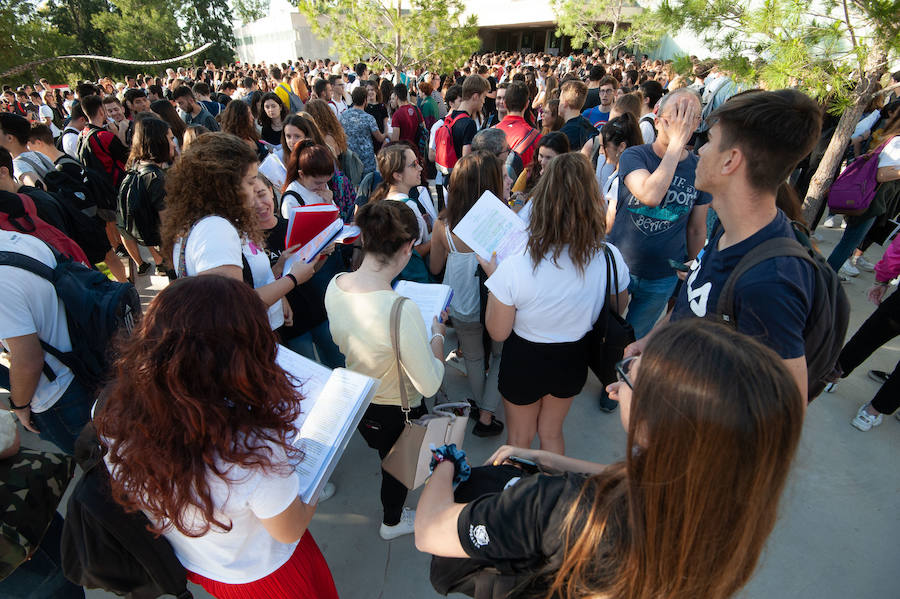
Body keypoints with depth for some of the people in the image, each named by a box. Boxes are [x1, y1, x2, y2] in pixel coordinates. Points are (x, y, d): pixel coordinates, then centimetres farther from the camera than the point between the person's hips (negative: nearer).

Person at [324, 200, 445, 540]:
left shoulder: (335, 286, -17)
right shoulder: (402, 309, -40)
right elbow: (429, 385, -29)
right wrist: (437, 335, -13)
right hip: (396, 413, -6)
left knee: (388, 455, 35)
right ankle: (393, 522, 57)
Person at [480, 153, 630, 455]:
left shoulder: (513, 268, -33)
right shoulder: (610, 258, -22)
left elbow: (497, 333, -17)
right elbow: (618, 311, -2)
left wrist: (491, 274, -9)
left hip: (524, 361, -3)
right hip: (572, 360, 3)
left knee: (519, 437, 27)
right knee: (551, 432, 32)